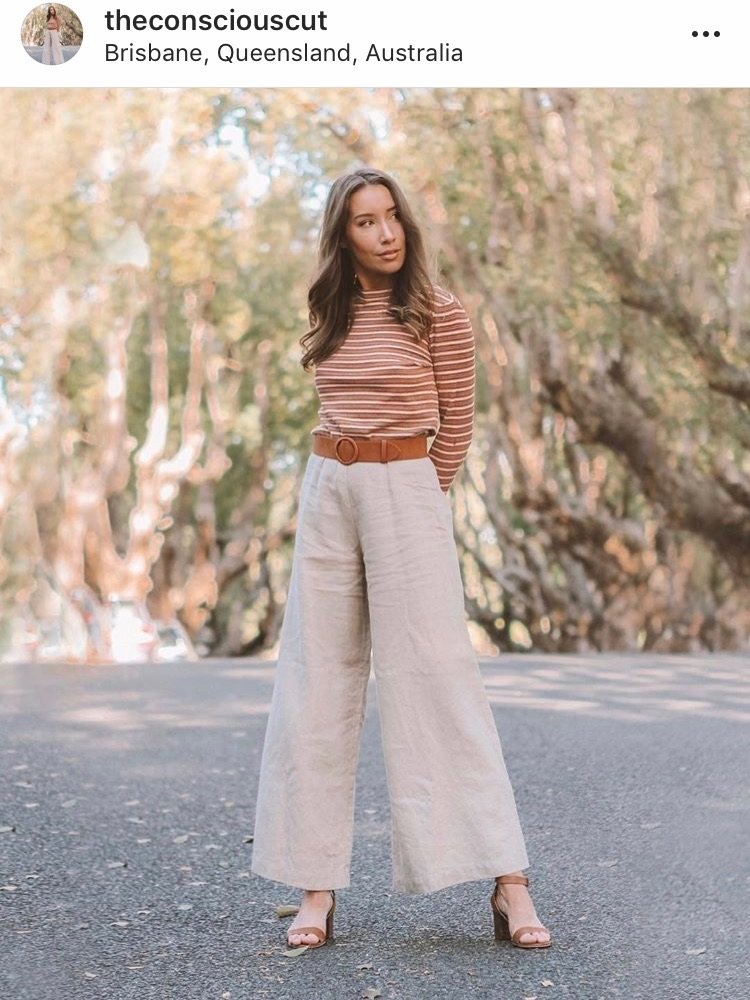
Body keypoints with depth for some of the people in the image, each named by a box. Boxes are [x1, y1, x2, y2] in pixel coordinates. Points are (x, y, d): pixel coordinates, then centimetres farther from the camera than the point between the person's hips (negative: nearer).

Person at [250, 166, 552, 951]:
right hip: (326, 493, 5)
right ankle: (317, 889, 6)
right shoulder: (330, 313, 11)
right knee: (317, 681, 1)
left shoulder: (438, 312, -3)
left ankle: (508, 883, -5)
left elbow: (455, 426, 4)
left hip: (407, 491, -5)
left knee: (435, 674, -9)